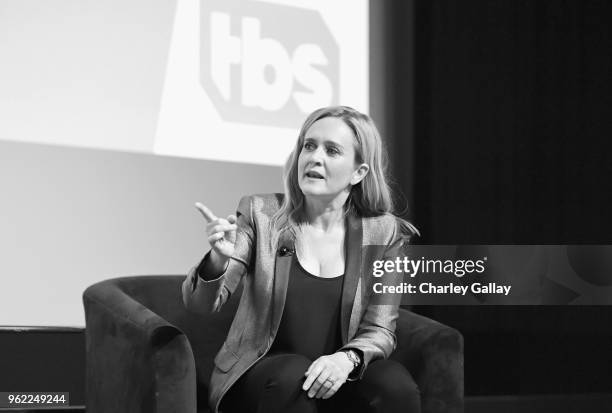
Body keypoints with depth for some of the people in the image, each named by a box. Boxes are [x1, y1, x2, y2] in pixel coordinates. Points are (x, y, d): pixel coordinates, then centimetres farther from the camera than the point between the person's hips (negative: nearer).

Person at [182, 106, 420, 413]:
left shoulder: (383, 233, 2)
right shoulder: (262, 215, 0)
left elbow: (380, 330, 0)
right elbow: (200, 303, -6)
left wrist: (347, 358, -24)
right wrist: (218, 259, -29)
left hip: (334, 379, 0)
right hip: (258, 377, 0)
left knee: (395, 385, -30)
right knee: (292, 373, -34)